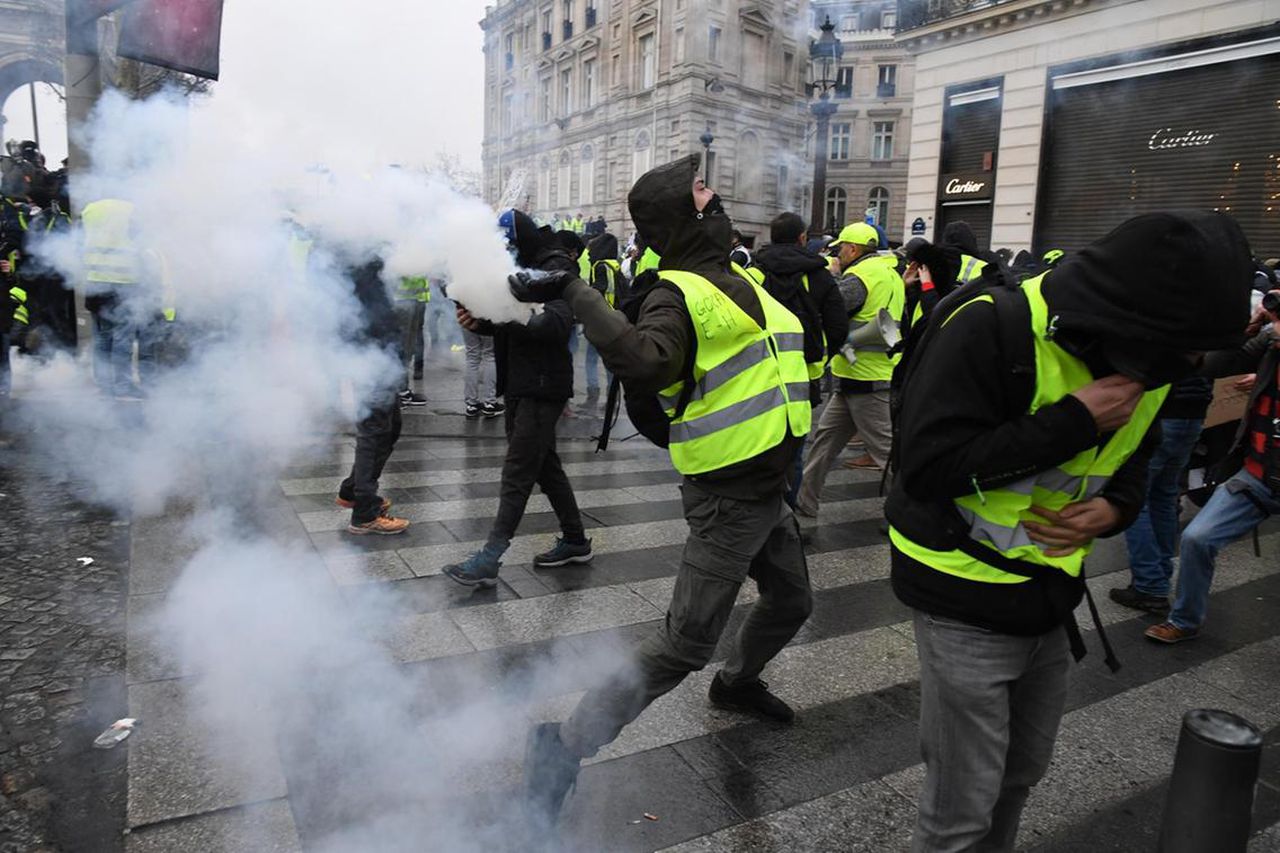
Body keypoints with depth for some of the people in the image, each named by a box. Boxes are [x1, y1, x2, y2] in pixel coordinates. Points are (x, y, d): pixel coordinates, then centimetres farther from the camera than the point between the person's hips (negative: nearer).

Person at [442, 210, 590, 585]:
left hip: (544, 386, -9)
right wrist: (480, 323, -3)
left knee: (517, 471, -8)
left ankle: (489, 559, -5)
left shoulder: (557, 268, -11)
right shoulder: (518, 267, 16)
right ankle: (575, 540, 27)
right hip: (519, 383, 9)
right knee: (544, 465, 15)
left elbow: (557, 324, -24)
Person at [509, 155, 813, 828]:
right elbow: (646, 363, -38)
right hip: (728, 497, -9)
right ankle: (565, 746, 3)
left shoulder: (739, 280, 13)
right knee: (685, 643, -8)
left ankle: (737, 681, 53)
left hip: (767, 487, 9)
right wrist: (575, 293, -35)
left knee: (790, 602, 26)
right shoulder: (681, 292, -17)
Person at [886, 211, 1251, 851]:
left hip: (1050, 600, 7)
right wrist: (1074, 421, -28)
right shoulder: (992, 328, -24)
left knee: (1021, 774, 25)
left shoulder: (1146, 357, 1)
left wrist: (1114, 508, -6)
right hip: (967, 602, -7)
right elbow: (927, 466, -29)